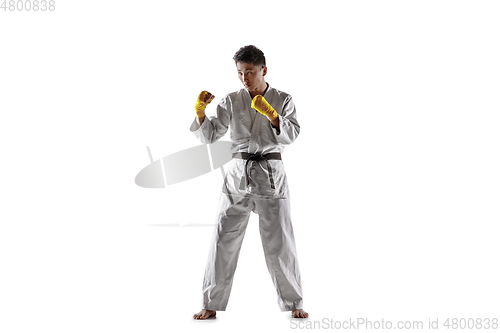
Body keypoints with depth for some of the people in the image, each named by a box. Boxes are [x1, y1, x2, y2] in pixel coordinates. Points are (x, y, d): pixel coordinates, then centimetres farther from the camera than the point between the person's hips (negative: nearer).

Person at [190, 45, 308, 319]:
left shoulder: (283, 100, 3)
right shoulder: (231, 101, 6)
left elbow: (290, 135, -11)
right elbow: (209, 135, 1)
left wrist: (270, 113, -25)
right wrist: (200, 111, -16)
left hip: (270, 176, -1)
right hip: (238, 176, 1)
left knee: (280, 242, 2)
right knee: (224, 240, 1)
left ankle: (293, 303, 18)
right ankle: (211, 304, 12)